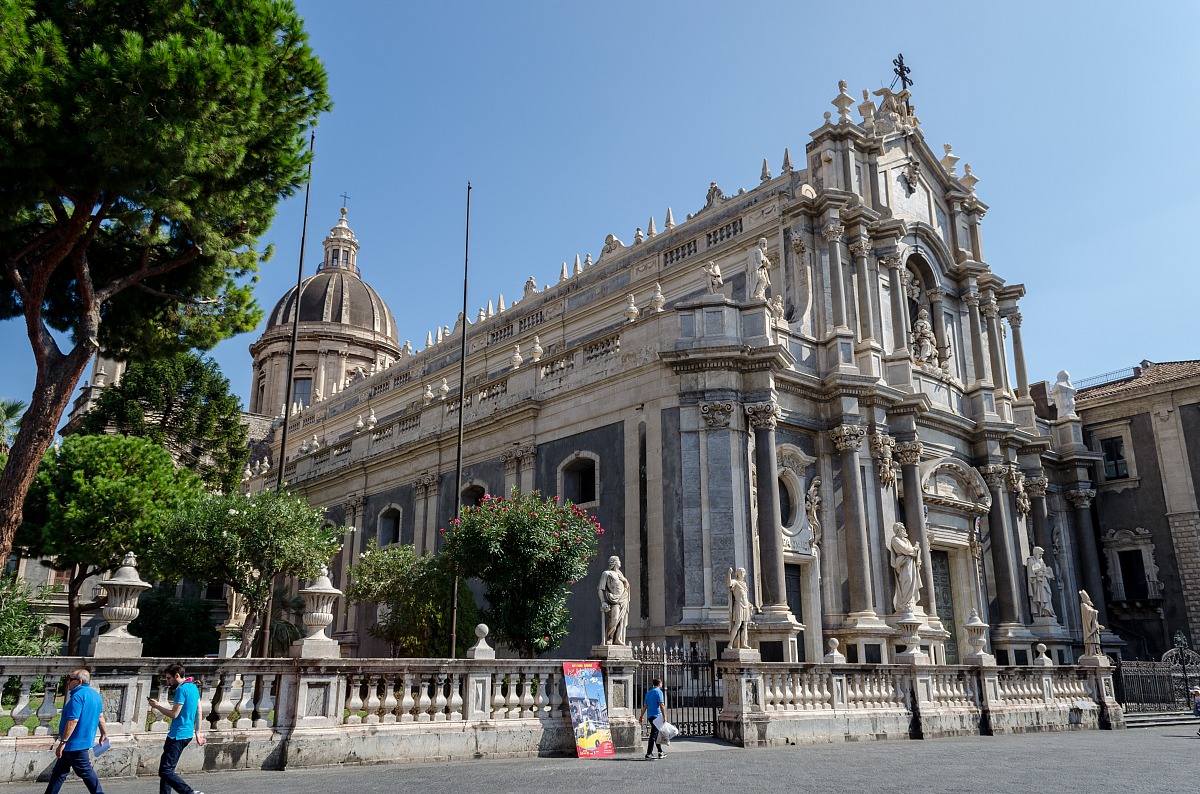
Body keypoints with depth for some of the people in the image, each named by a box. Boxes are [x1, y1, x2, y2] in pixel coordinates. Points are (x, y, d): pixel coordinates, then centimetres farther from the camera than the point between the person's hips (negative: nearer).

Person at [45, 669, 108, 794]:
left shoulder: (78, 695, -20)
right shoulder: (95, 694, 11)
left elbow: (73, 721, -26)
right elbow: (100, 716, 19)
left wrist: (62, 742, -23)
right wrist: (104, 733, 26)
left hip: (75, 744, -10)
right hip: (83, 741, 10)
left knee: (86, 772, 0)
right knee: (58, 772, 15)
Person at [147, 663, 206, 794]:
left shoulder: (182, 689, -15)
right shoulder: (193, 687, 14)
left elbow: (174, 714, -17)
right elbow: (198, 712, 17)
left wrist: (157, 706, -4)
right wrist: (197, 733, 20)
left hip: (178, 736, -10)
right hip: (187, 734, 10)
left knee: (165, 771, -10)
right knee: (167, 769, 16)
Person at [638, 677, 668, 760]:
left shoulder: (648, 692, 15)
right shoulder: (659, 692, -8)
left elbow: (645, 706, 17)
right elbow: (661, 705, -16)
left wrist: (642, 716, 19)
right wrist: (664, 717, -15)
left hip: (650, 716, 8)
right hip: (657, 715, -8)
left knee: (656, 734, 18)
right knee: (654, 735, -9)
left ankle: (660, 752, 27)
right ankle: (649, 754, -14)